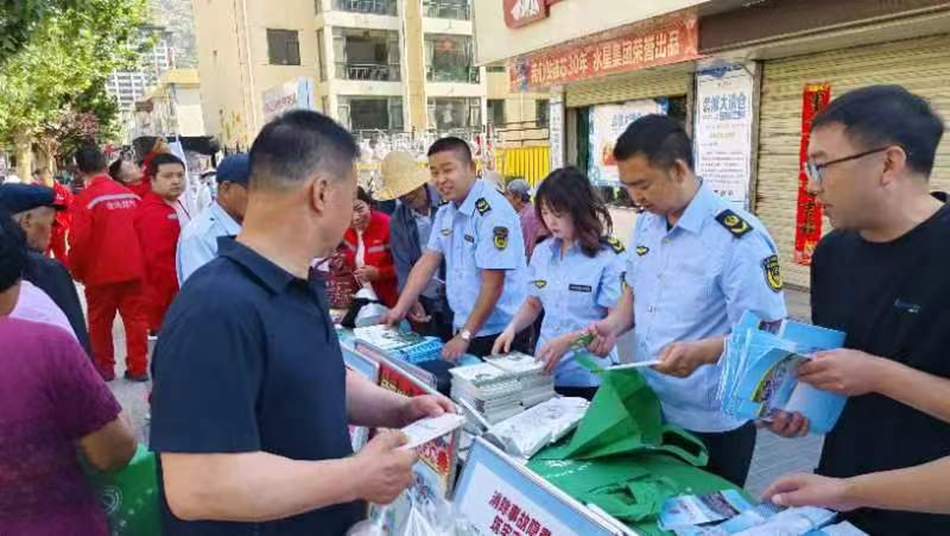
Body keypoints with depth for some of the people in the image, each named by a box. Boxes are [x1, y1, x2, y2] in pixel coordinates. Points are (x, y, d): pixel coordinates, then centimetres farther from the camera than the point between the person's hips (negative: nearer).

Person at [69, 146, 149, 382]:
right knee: (135, 318, 10)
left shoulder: (84, 199, -11)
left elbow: (79, 241, -13)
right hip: (134, 269, 3)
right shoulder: (131, 195, 2)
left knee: (100, 321, 13)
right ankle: (138, 367, 13)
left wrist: (76, 271, 3)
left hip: (101, 272, -3)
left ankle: (104, 367, 22)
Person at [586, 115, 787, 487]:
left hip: (711, 425, -6)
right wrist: (613, 325, -4)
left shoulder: (740, 239, -21)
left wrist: (703, 352, -37)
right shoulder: (646, 223, 2)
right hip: (648, 410, 7)